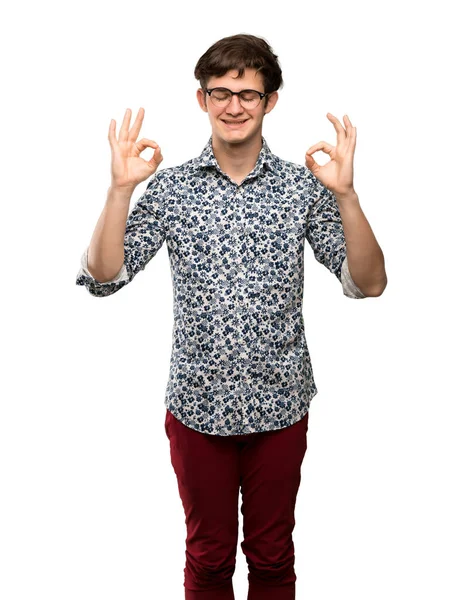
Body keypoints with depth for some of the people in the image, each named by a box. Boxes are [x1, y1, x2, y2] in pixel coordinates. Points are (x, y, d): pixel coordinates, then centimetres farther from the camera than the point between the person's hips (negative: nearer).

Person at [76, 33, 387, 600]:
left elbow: (367, 283, -10)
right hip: (197, 405, 0)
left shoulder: (303, 185, -4)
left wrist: (344, 193, -23)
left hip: (279, 405, 0)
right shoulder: (169, 186, -4)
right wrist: (121, 188, -21)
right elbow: (101, 278, -10)